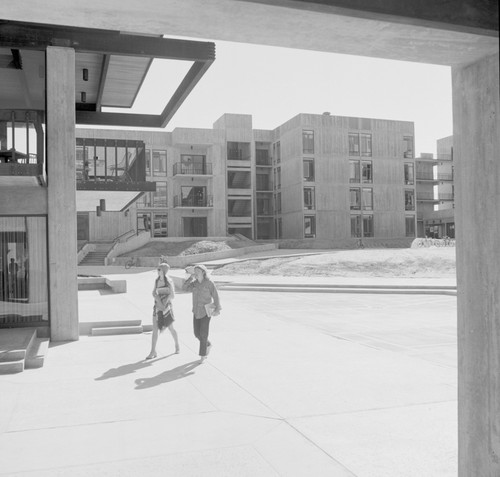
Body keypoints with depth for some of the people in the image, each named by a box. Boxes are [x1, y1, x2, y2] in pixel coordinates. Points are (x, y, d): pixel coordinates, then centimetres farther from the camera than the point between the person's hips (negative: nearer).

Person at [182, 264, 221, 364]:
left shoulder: (209, 283, -12)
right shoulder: (194, 283, 5)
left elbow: (216, 296, -10)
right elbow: (184, 288, -7)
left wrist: (217, 309, -15)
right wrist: (191, 277, -7)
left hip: (206, 312, -5)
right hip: (196, 311, 6)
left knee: (203, 334, -6)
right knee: (197, 333, 9)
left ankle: (203, 356, 7)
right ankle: (208, 345, 37)